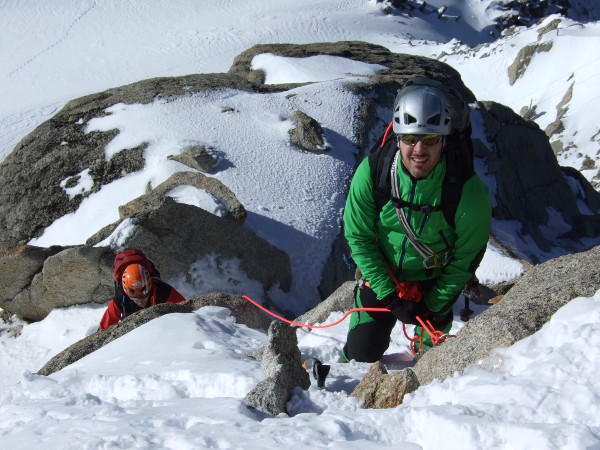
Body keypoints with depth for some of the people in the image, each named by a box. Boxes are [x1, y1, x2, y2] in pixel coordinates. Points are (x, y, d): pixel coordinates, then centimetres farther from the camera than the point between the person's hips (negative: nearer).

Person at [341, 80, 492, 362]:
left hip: (436, 282, -1)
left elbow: (466, 258, -13)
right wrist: (390, 295, -15)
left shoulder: (469, 191, -28)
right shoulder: (372, 172, -23)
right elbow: (358, 238, -11)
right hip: (382, 275, 1)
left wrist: (433, 306, -10)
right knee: (362, 353, 2)